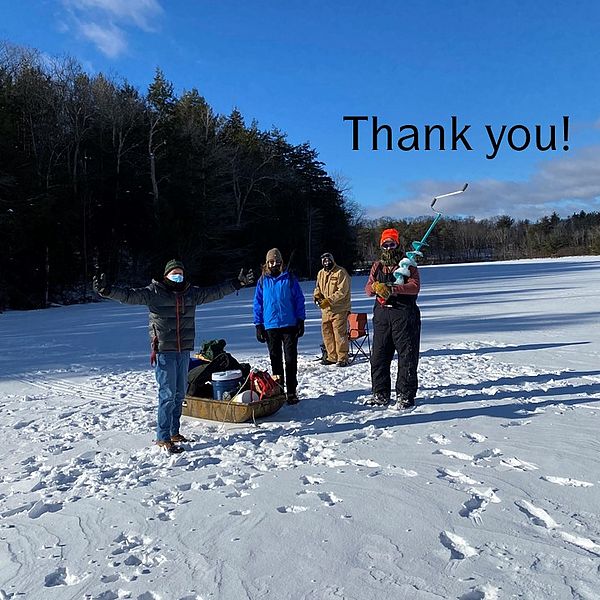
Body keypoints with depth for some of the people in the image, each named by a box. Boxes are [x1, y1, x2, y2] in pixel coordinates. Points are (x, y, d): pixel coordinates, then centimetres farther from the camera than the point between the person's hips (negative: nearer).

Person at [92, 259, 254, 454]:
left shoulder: (191, 292, 10)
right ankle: (163, 438, 3)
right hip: (164, 352, -6)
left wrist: (238, 283, 21)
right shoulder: (154, 292, -5)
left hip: (184, 351, 6)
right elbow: (129, 295, -15)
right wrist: (107, 290, -30)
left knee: (180, 393, 12)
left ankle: (173, 432, 26)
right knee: (168, 394, -7)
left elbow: (215, 292, 19)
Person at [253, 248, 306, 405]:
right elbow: (258, 304, 7)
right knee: (275, 359, 9)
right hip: (271, 326, 2)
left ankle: (291, 392, 9)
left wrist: (301, 320, -2)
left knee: (291, 359, 1)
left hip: (290, 325, -2)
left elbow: (299, 300, 2)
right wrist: (258, 325, 3)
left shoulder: (289, 278, 1)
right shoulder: (263, 281, 5)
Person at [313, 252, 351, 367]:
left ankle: (342, 358, 3)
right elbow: (318, 288, 21)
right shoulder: (321, 273, 13)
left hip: (339, 309, -7)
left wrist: (329, 300, -21)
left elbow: (342, 291, -16)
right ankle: (332, 356, 21)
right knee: (327, 333, 10)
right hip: (325, 310, 7)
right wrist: (316, 296, -2)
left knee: (340, 333, -6)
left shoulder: (341, 272, -9)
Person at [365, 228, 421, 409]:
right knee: (378, 356, 7)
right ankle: (381, 394, 19)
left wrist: (391, 288, -24)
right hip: (382, 314, 5)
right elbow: (368, 289, 7)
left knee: (407, 356, -2)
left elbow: (415, 286, -13)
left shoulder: (407, 264, 2)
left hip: (404, 314, -4)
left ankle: (405, 395, 7)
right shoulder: (377, 266, 16)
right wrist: (375, 287, -18)